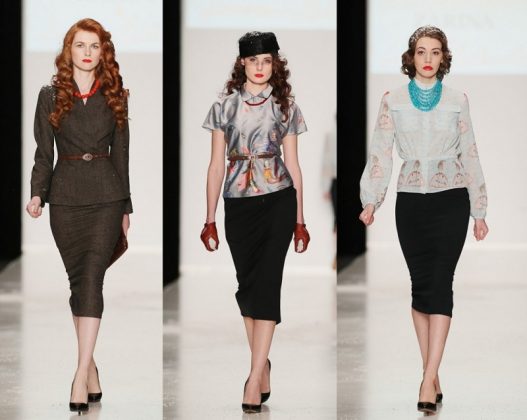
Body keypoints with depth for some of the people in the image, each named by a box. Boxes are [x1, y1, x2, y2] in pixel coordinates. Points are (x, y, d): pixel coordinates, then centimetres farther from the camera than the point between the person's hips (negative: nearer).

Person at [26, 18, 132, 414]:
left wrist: (126, 207, 11)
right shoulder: (50, 95, 6)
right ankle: (91, 369, 13)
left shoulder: (115, 97, 8)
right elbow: (43, 152, 4)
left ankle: (81, 374, -20)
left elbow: (121, 154, 11)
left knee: (91, 276, -14)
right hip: (65, 196, 1)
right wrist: (37, 194, -12)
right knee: (78, 278, 3)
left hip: (106, 195, -1)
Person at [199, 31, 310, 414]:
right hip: (238, 202, 2)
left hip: (277, 200, -2)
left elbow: (293, 164, 7)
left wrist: (300, 220, 6)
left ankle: (255, 377, -12)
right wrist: (210, 219, 3)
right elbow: (216, 165, 6)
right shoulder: (225, 106, 5)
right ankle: (263, 365, 23)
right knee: (247, 285, 7)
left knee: (265, 284, -10)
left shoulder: (285, 106, 5)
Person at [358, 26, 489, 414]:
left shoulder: (457, 100, 5)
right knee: (421, 284, 3)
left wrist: (479, 211, 7)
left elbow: (469, 154, 7)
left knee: (440, 283, -10)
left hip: (451, 199, -1)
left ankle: (428, 380, -15)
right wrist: (371, 201, -11)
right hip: (411, 201, 1)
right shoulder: (393, 100, 4)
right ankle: (433, 375, 10)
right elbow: (381, 152, 0)